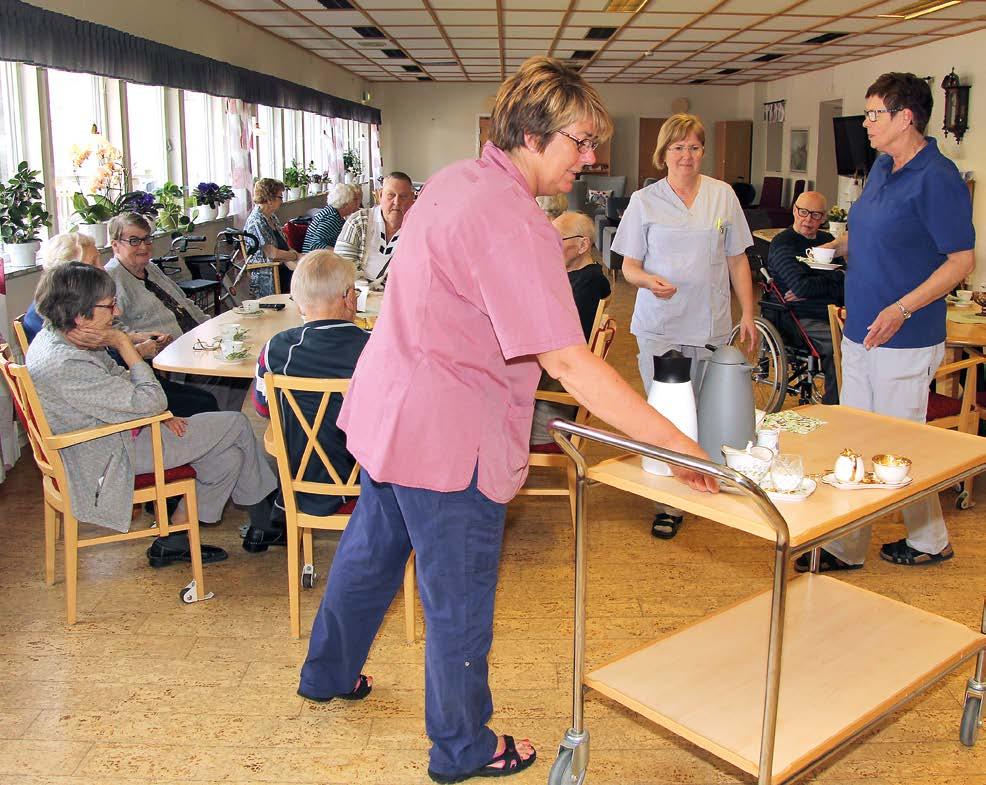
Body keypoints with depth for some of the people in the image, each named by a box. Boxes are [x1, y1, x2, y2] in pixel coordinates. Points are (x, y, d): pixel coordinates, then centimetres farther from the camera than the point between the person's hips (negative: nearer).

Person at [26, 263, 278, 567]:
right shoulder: (66, 366, -32)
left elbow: (121, 383, 13)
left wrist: (159, 413, -2)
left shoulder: (55, 336, -1)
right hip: (112, 456, -10)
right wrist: (123, 342, -21)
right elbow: (150, 402, -28)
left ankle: (173, 541, 15)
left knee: (231, 454, 6)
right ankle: (265, 519, 22)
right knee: (236, 425, -4)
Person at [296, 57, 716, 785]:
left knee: (371, 547, 27)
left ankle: (329, 672, 50)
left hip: (386, 405, 10)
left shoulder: (453, 180, 5)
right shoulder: (513, 222, -25)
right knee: (459, 602, 8)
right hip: (447, 432, -10)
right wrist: (677, 443, -28)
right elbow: (570, 364, -31)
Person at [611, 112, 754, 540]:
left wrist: (748, 314, 6)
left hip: (711, 324, 2)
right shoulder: (644, 201, 2)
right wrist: (649, 280, -19)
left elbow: (737, 260, 12)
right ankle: (669, 502, 6)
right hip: (660, 327, -2)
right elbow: (629, 265, 3)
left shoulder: (723, 196, 8)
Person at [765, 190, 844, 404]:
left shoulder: (827, 240, 20)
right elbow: (801, 286, -15)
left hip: (831, 315, 6)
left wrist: (811, 292, -9)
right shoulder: (782, 243, -1)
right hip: (798, 320, -6)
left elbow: (847, 284, 8)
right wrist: (837, 277, 0)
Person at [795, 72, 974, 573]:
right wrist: (836, 246, 8)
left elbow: (962, 260, -17)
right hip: (861, 331, 9)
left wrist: (902, 309, -26)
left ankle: (930, 542, 25)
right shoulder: (882, 167, 11)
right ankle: (846, 547, 25)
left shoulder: (938, 178, -16)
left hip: (905, 340, -9)